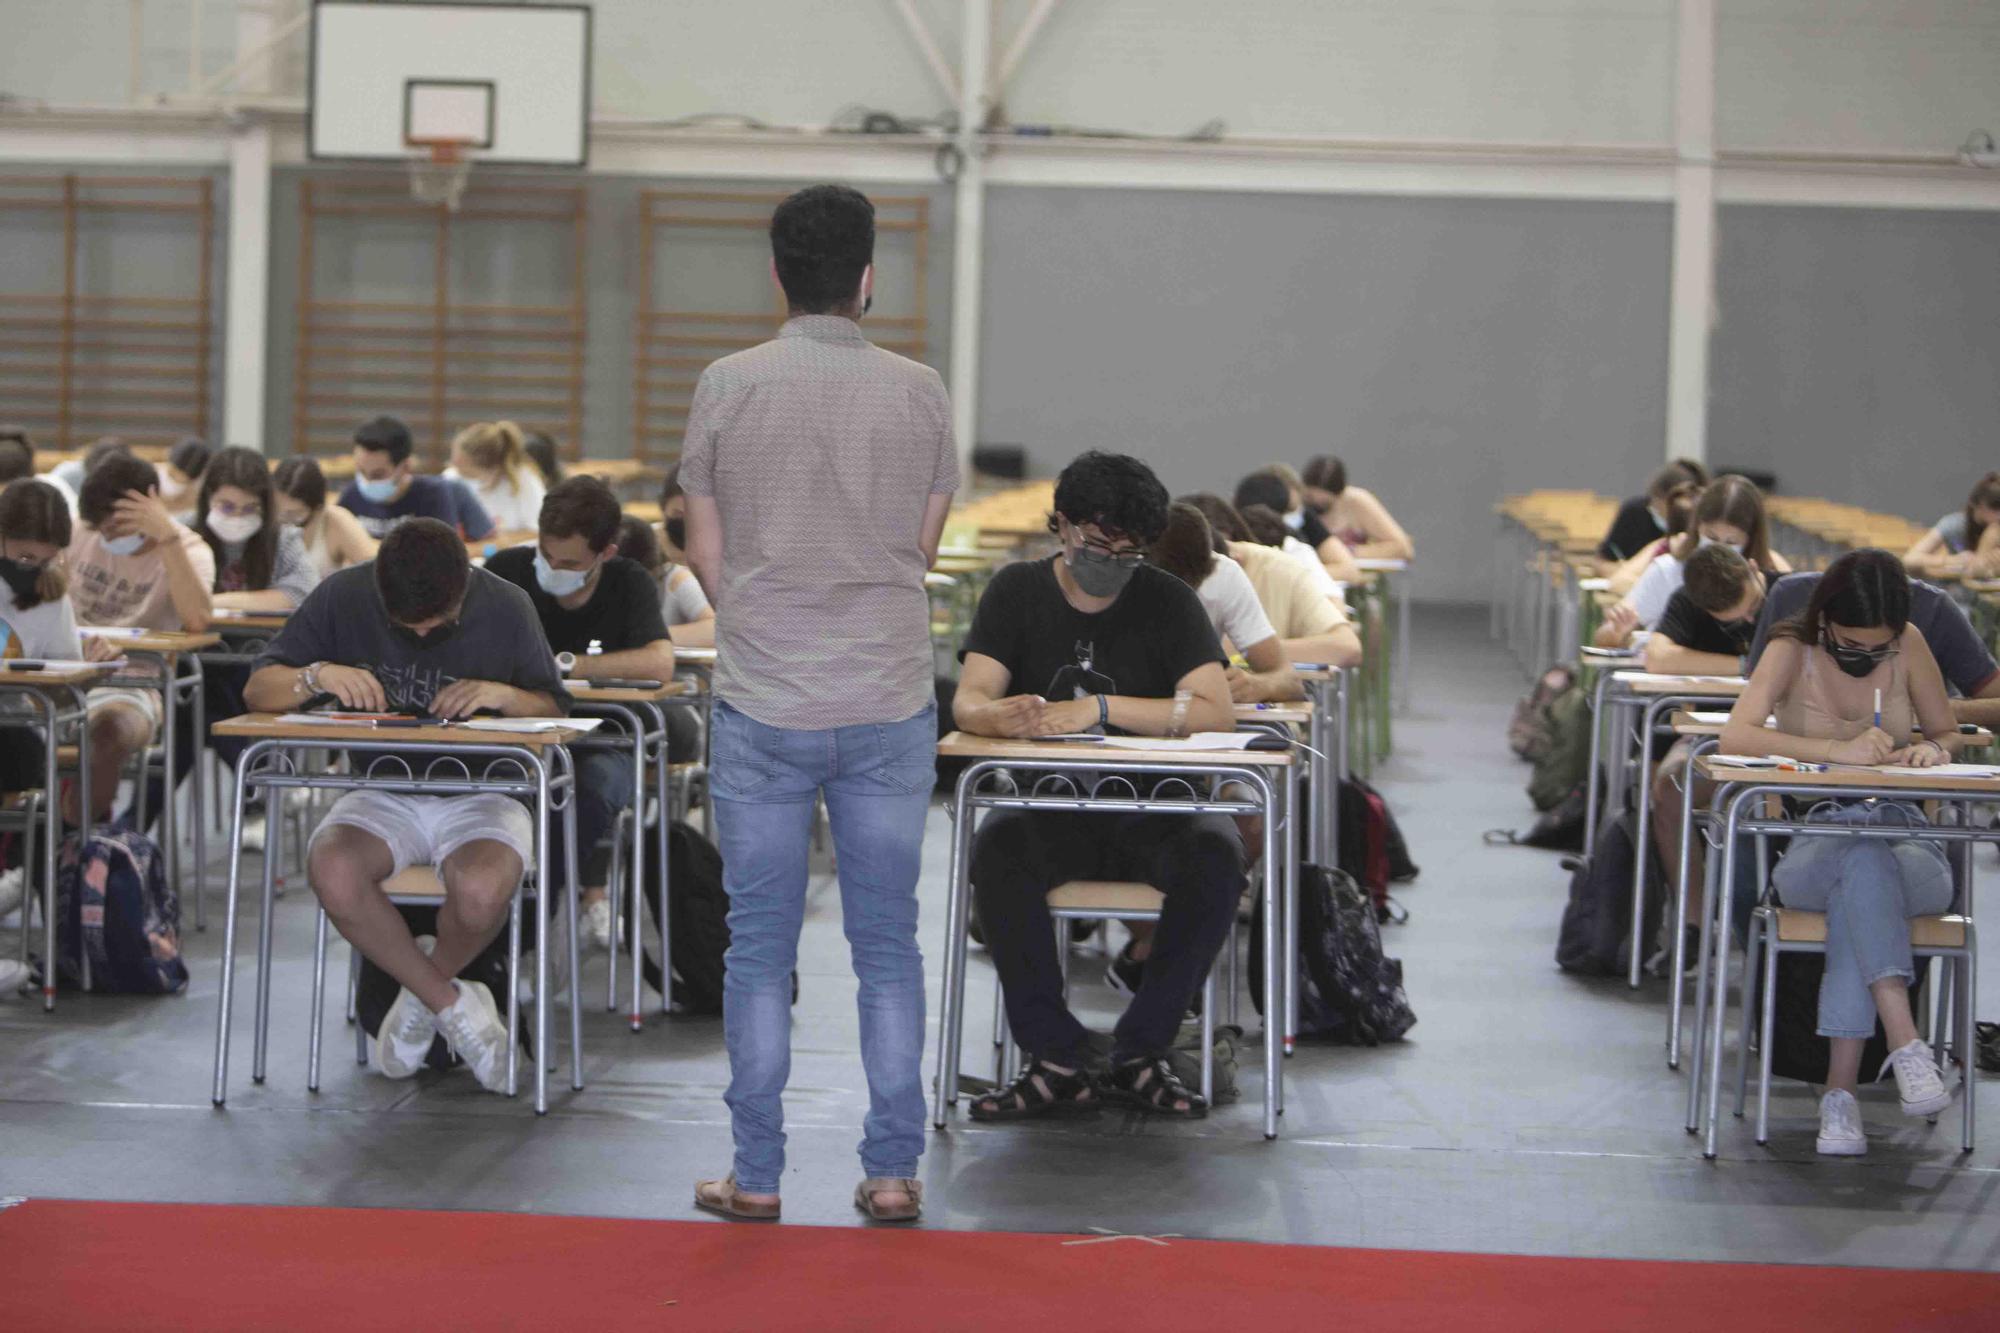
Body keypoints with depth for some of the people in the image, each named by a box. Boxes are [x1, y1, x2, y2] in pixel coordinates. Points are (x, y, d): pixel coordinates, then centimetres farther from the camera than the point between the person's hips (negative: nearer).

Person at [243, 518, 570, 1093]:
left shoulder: (505, 608, -4)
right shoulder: (344, 597, -4)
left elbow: (556, 712, 6)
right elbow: (258, 691, -1)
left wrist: (507, 695, -16)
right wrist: (317, 676, -22)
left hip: (480, 793, -1)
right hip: (382, 792, 1)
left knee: (481, 889, -36)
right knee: (333, 871, -33)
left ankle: (423, 996, 0)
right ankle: (453, 1004, -13)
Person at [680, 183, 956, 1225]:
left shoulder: (727, 388, -4)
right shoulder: (919, 393, -3)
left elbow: (708, 557, 2)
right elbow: (924, 548, 5)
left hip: (761, 708, 0)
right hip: (888, 707, 1)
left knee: (759, 947, 7)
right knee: (888, 947, 8)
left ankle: (757, 1174, 9)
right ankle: (892, 1170, 9)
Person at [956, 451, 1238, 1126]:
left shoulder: (1168, 601, 1)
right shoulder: (1018, 592, 5)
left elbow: (1216, 712, -12)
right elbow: (967, 702, -7)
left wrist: (1099, 708, -23)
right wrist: (1003, 716, -33)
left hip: (1151, 809, 0)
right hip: (1049, 805, 0)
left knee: (1215, 853, -33)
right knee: (995, 849, -33)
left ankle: (1141, 1051, -20)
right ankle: (1057, 1058, -27)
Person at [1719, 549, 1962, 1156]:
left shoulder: (1909, 645, 3)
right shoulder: (1792, 650, -4)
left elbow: (1947, 733, 16)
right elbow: (1736, 735, -20)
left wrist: (1933, 750, -10)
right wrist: (1838, 750, -30)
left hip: (1901, 839, 1)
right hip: (1811, 847, -1)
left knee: (1857, 894, -35)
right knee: (1861, 861, -38)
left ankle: (1840, 1088, -38)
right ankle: (1904, 1041, -46)